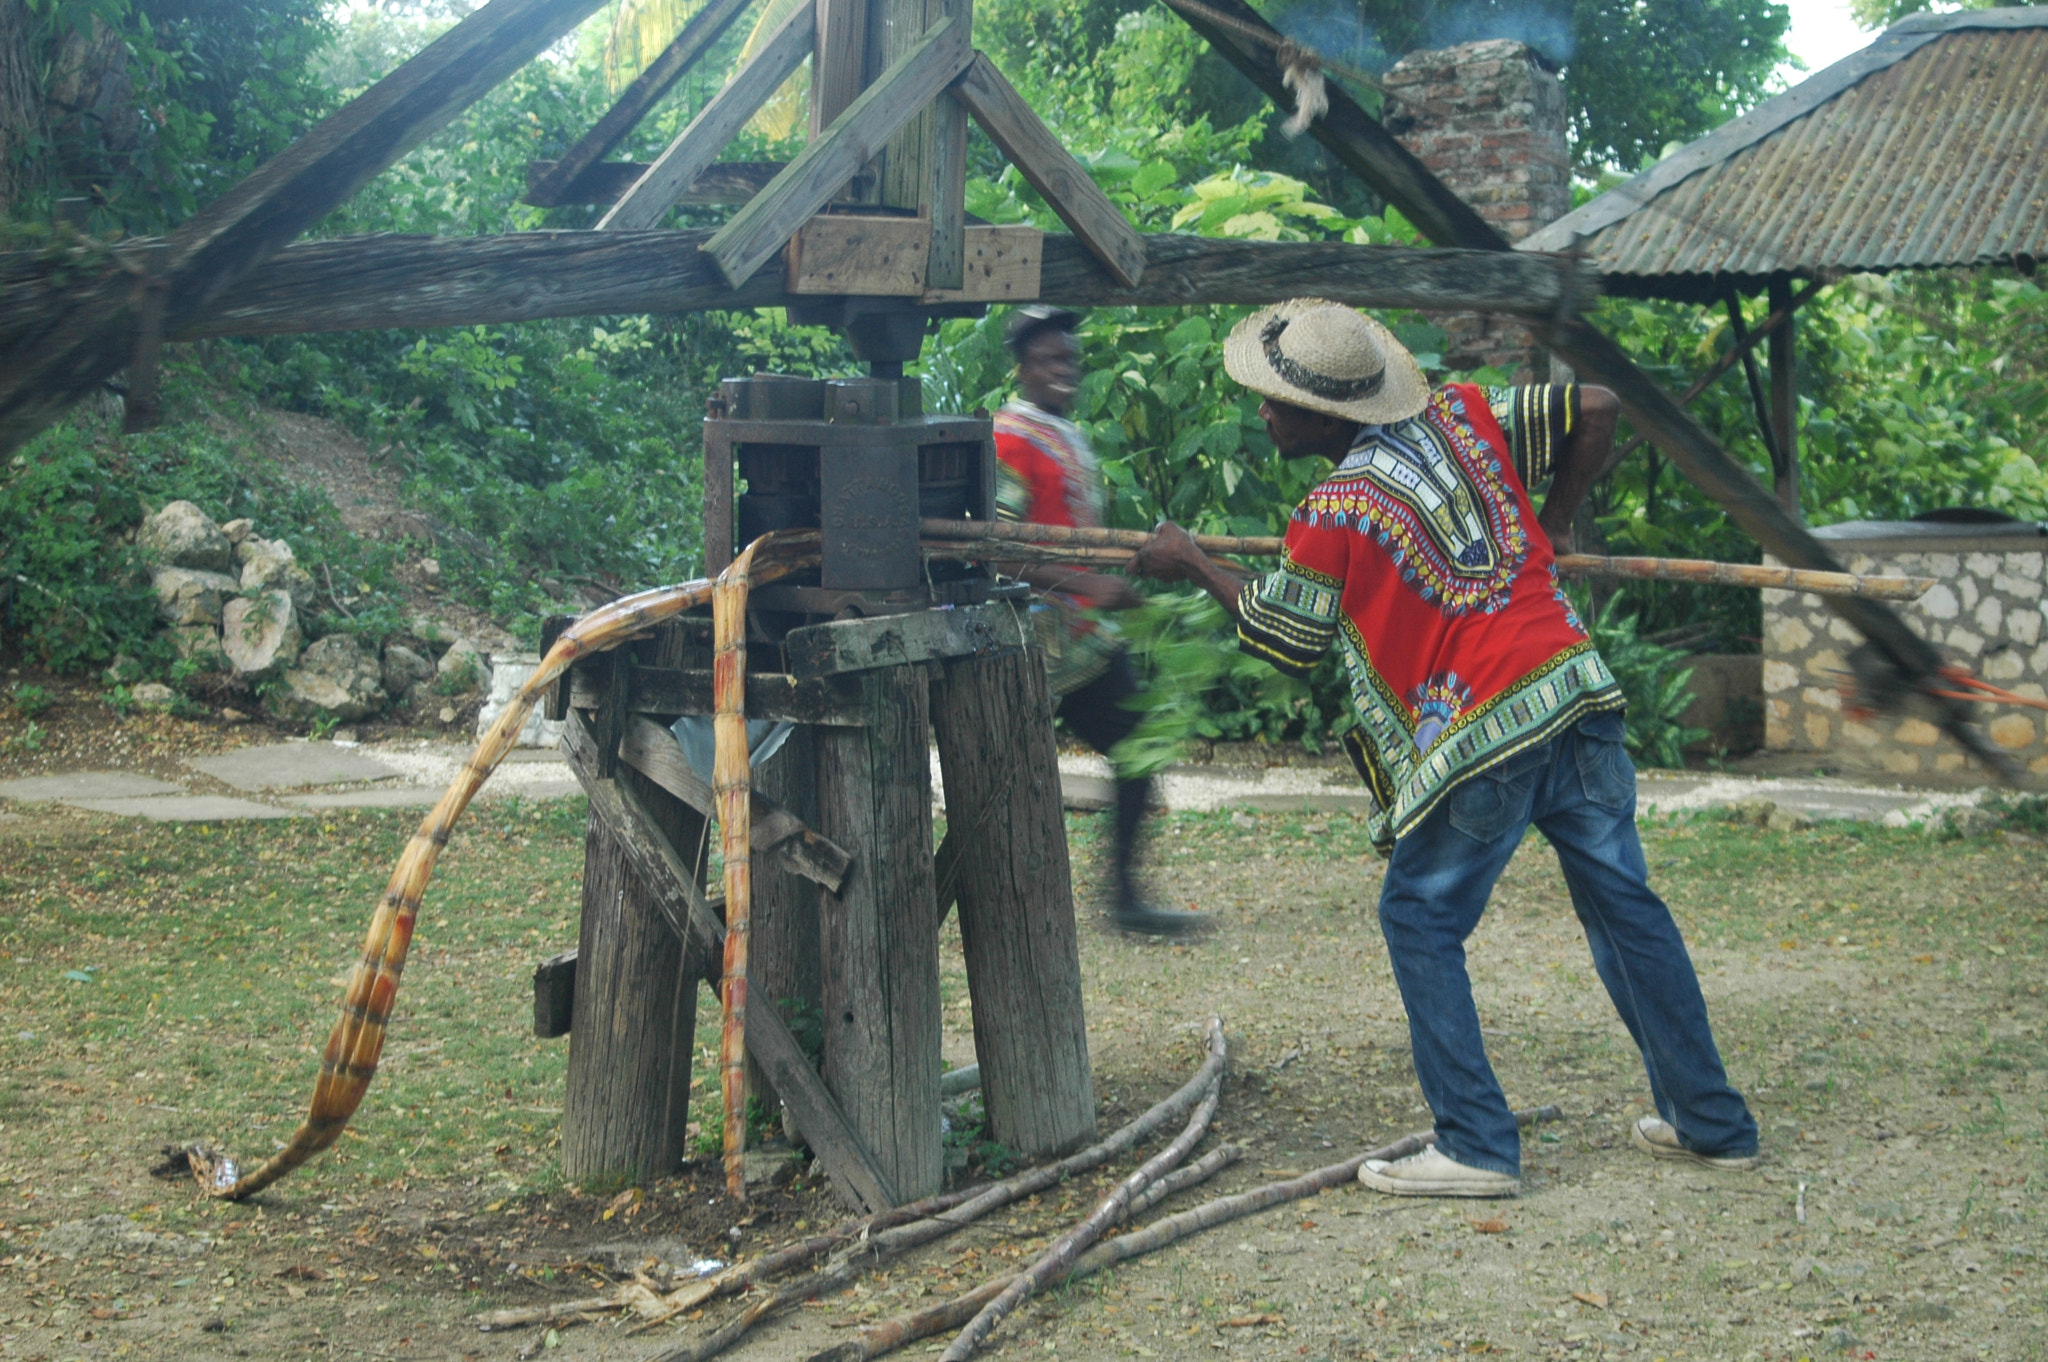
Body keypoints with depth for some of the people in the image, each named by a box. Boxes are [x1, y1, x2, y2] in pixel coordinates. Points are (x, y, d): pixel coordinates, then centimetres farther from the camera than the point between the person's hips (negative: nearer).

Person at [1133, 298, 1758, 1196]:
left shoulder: (1334, 513, -8)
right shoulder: (1460, 417, 9)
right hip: (1576, 691, 7)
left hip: (1483, 733, -7)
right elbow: (1596, 410, 14)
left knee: (1421, 920, 8)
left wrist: (1190, 567, 20)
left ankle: (1477, 1147, 5)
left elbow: (1283, 642, 7)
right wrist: (1550, 525, 22)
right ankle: (1711, 1123, 22)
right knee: (1622, 904, 15)